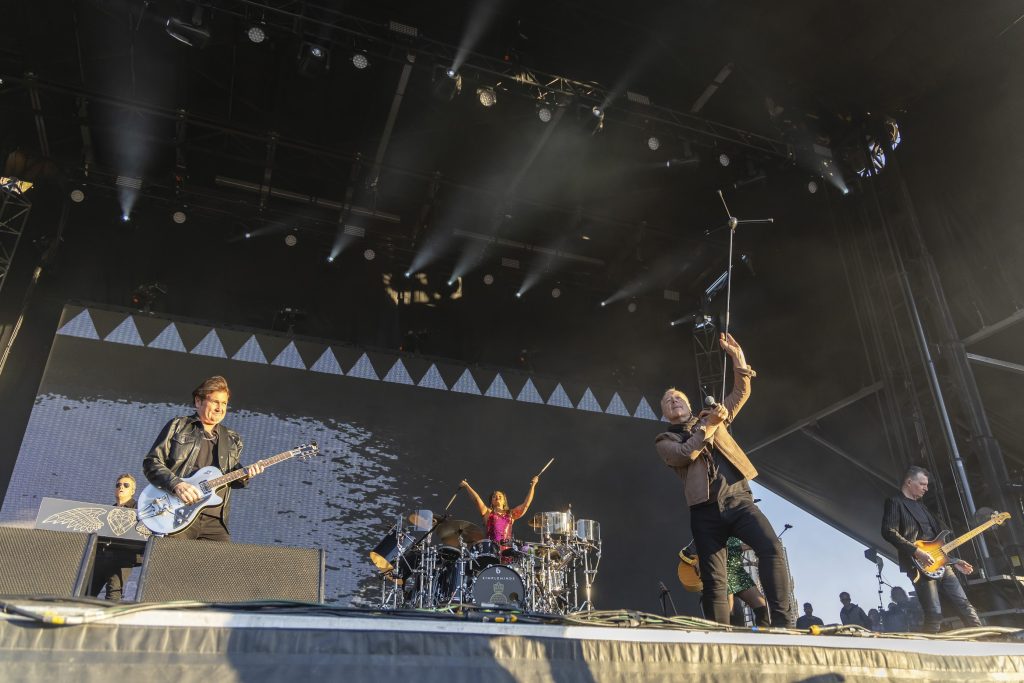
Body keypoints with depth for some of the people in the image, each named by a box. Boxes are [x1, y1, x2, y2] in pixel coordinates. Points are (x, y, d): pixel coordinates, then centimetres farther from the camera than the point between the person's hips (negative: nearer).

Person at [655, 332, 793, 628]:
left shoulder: (711, 417, 21)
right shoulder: (664, 440, 11)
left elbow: (741, 393, 14)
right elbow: (684, 454, -10)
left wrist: (738, 358, 4)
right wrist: (709, 426, -10)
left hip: (738, 499, 2)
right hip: (705, 510, -2)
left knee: (771, 548, -22)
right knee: (714, 581, -2)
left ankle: (782, 621, -19)